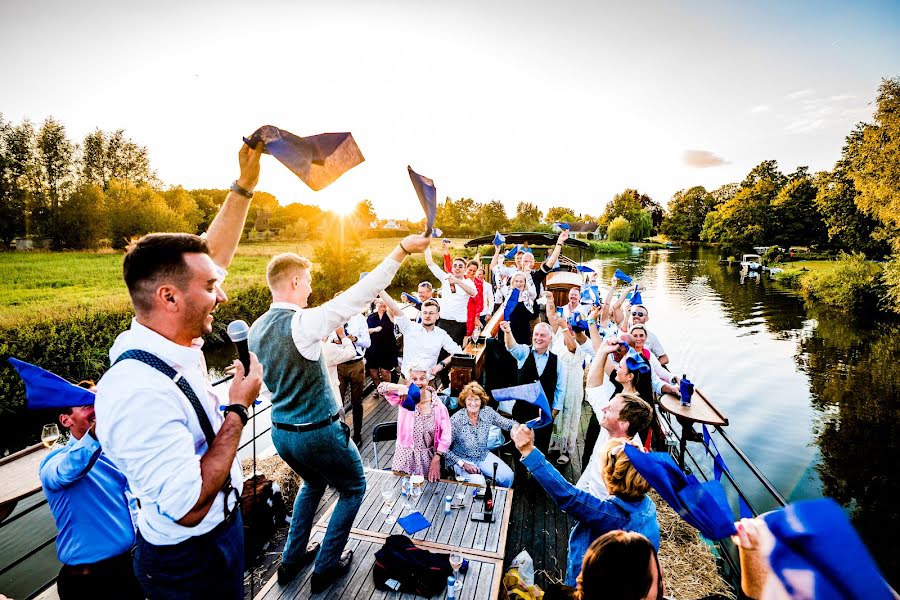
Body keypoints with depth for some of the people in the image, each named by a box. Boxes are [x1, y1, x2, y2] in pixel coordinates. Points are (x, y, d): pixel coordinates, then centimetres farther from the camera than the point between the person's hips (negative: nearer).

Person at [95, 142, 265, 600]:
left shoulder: (172, 340, -10)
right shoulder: (138, 391, -35)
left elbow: (214, 255, -1)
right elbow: (189, 506, -32)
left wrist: (245, 184, -2)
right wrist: (238, 408, -27)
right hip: (189, 562, -8)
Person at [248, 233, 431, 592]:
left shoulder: (256, 329, 0)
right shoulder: (302, 323, -24)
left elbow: (269, 379, 11)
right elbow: (357, 297, -29)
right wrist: (402, 250, -29)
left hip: (281, 431, 8)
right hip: (318, 433, -7)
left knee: (313, 483, 33)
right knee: (353, 489, 18)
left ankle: (292, 559, 39)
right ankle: (326, 568, 26)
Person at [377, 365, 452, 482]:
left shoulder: (438, 406, -9)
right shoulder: (404, 398, -9)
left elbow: (445, 434, -7)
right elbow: (381, 388, -24)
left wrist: (436, 459, -10)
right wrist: (399, 387, -44)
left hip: (427, 457, 0)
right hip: (405, 455, 0)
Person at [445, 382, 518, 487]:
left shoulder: (487, 412, -9)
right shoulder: (456, 420, -21)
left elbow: (507, 424, -1)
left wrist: (515, 426, -24)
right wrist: (462, 464, -22)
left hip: (484, 456, 5)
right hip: (463, 459, -4)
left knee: (508, 476, -10)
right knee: (478, 482, -29)